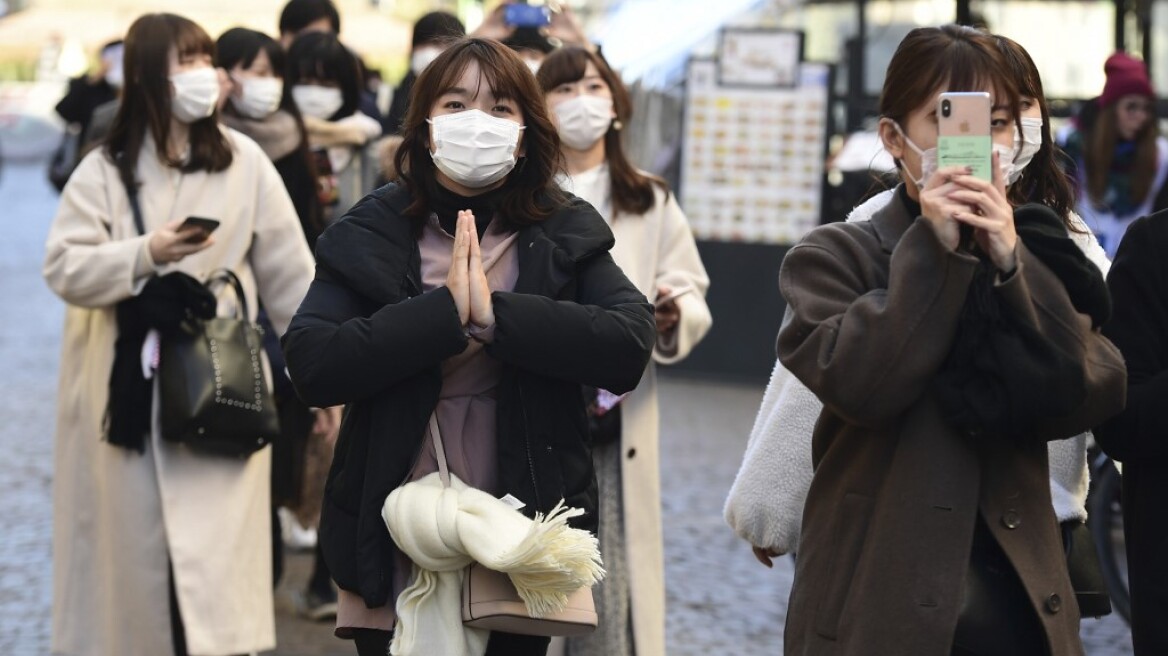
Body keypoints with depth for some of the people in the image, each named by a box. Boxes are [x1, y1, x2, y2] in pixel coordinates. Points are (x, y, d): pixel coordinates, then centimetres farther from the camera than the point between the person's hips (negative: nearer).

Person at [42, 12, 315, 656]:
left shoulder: (244, 161, 0)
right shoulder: (105, 169, -1)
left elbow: (287, 271, 2)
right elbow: (63, 268, -6)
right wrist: (143, 255, -21)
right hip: (129, 387, 0)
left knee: (216, 552, -4)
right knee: (135, 543, 6)